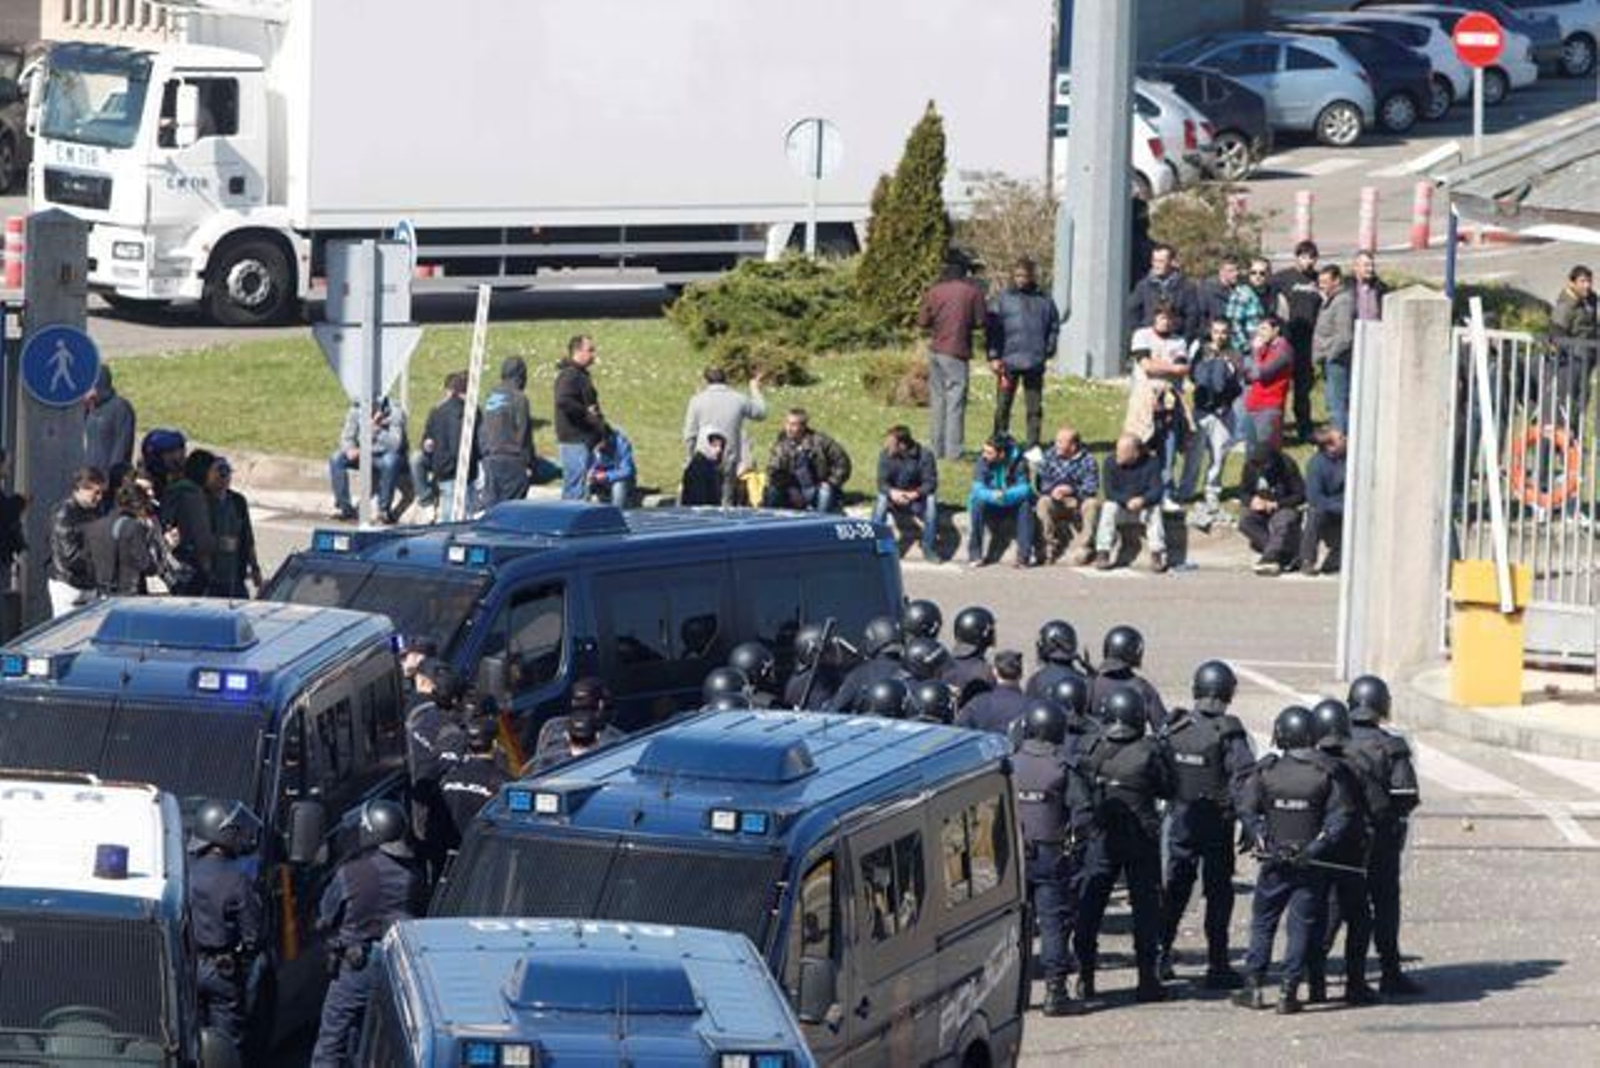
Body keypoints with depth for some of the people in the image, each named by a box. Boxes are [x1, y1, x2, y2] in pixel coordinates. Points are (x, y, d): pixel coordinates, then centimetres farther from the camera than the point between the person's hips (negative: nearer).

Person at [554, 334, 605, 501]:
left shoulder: (581, 375, 20)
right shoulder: (569, 375, -13)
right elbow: (563, 401, -29)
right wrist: (587, 412, -21)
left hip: (584, 440, 11)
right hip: (575, 440, -11)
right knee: (577, 490, -11)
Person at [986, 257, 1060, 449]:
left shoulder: (1044, 301, 7)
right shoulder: (1003, 300, 2)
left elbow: (1054, 327, 16)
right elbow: (992, 330, 0)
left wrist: (1049, 350, 3)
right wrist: (994, 357, -8)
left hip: (1035, 363, 2)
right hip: (1008, 361, -2)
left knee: (1035, 407, 5)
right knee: (1003, 405, 2)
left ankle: (1033, 446, 11)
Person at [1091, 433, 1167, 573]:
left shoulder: (1151, 463, -10)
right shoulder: (1111, 462, -9)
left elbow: (1156, 491, -17)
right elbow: (1109, 492, -14)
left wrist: (1142, 500, -38)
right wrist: (1127, 501, -30)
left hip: (1144, 508, -1)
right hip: (1120, 506, 1)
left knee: (1155, 509, -31)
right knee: (1108, 507, -30)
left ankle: (1157, 555, -31)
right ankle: (1103, 554, -32)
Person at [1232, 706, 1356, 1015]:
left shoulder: (1266, 769, -4)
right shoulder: (1326, 772, -6)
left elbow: (1246, 808, -5)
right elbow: (1341, 815, -9)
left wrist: (1262, 840, -2)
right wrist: (1316, 847, -9)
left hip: (1274, 860, 0)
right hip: (1310, 862, 0)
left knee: (1263, 922, 12)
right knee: (1302, 925, 5)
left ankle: (1253, 987, 10)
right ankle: (1289, 991, 2)